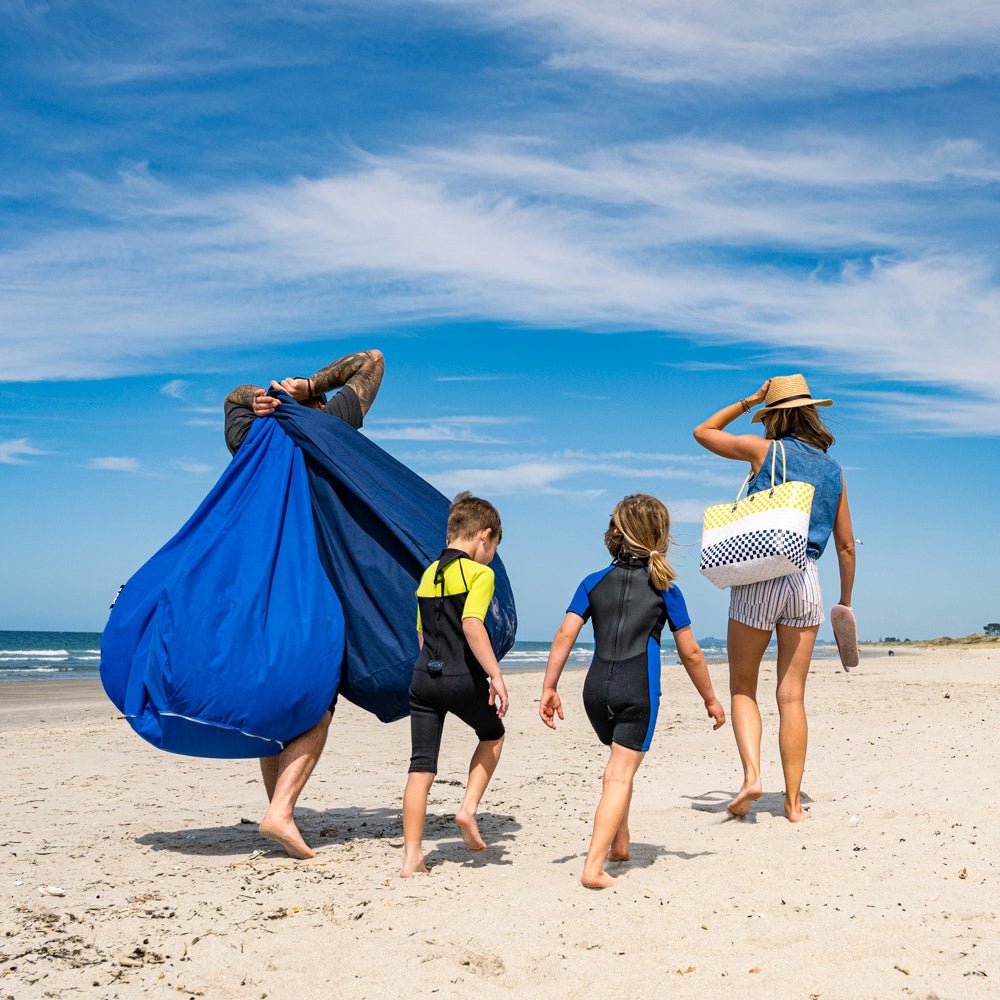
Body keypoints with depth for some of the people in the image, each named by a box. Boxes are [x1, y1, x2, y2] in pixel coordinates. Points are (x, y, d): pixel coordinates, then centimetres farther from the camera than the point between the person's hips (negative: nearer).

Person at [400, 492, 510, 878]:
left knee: (421, 766, 5)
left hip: (423, 676, 5)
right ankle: (469, 808, 12)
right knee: (492, 735, 24)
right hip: (462, 678, -5)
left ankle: (412, 856, 4)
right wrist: (496, 675, -20)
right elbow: (472, 625, -20)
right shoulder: (479, 573, -6)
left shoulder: (428, 574, 15)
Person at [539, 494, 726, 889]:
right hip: (638, 692, -4)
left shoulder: (594, 582, 9)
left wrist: (549, 687, 2)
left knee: (618, 764, 27)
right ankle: (594, 866, -13)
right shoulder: (665, 589, 4)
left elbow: (565, 634, -1)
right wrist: (710, 699, 16)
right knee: (620, 775, -4)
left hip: (596, 689, 4)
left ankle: (620, 842, 37)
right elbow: (690, 652, 5)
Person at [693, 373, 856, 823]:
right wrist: (845, 602, 24)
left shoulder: (765, 450, 2)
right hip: (806, 581, 3)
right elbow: (846, 545, 15)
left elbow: (702, 432, 17)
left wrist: (749, 401, 19)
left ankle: (751, 774, -10)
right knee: (792, 696, 6)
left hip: (756, 577, -3)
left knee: (742, 687, 10)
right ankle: (793, 802, 7)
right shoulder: (833, 470, 13)